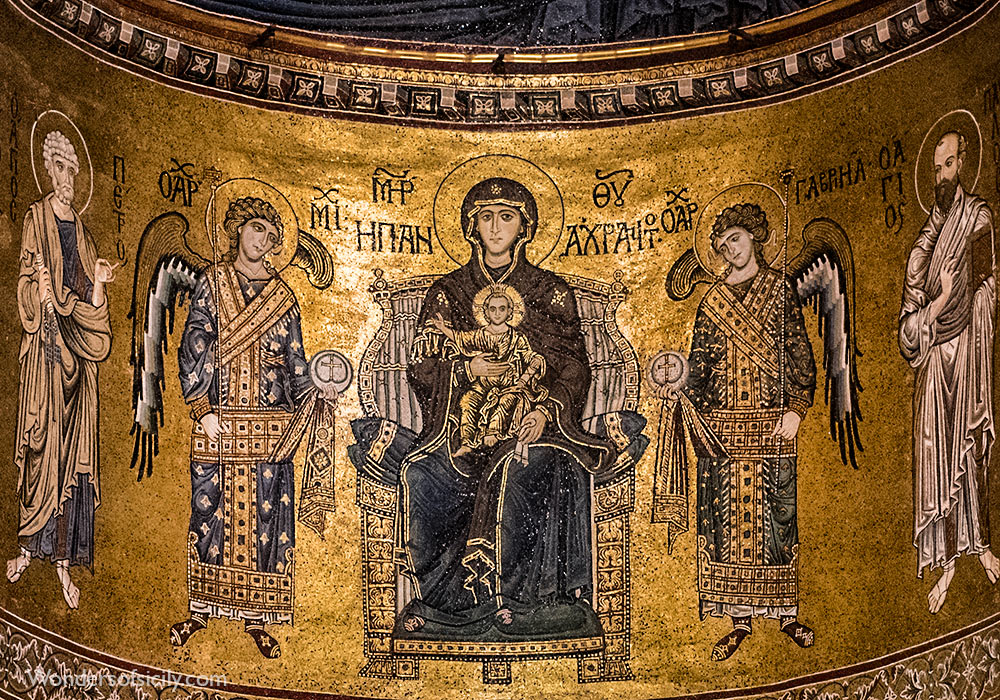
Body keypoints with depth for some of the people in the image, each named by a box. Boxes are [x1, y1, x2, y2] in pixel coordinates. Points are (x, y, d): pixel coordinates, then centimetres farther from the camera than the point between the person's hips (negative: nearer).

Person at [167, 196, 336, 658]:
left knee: (265, 515, 1)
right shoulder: (212, 284, 4)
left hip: (268, 424, 1)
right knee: (210, 511, 3)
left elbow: (294, 360, 12)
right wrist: (202, 410, -11)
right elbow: (194, 349, -2)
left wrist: (312, 395, -5)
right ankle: (202, 608, 17)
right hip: (217, 421, -1)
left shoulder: (282, 295, 10)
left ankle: (256, 618, 11)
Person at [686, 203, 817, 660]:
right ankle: (740, 619, 6)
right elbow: (697, 365, 10)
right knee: (727, 517, 0)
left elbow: (801, 353, 2)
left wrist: (796, 407, -8)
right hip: (724, 425, 2)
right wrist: (699, 419, -1)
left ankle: (785, 612, 12)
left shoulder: (780, 290, 6)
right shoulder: (712, 301, 11)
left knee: (776, 515, 0)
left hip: (772, 422, -2)